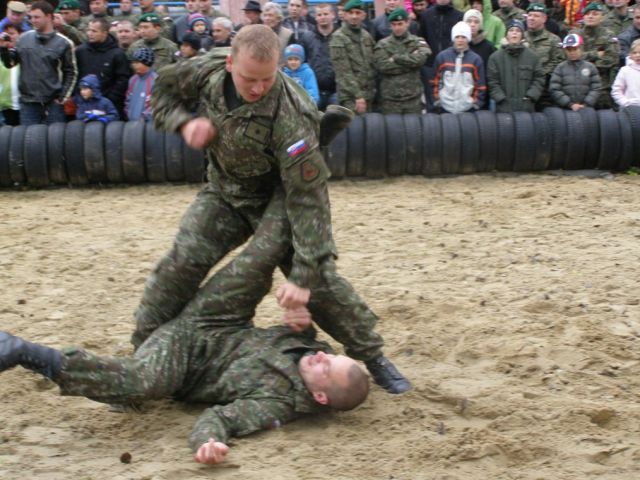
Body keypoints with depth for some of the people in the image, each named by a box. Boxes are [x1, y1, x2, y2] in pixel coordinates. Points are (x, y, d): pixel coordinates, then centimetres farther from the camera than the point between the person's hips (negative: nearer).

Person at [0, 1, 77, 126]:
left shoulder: (63, 43, -2)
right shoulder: (24, 38, 4)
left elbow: (71, 73, 3)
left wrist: (62, 98, -4)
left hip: (53, 103, -2)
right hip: (27, 102, 2)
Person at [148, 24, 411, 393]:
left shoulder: (290, 119, -36)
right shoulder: (209, 70, -21)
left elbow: (308, 199, -34)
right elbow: (164, 90, 1)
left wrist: (304, 276, -35)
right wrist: (186, 122, -23)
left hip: (278, 195, -4)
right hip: (226, 193, 4)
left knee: (321, 279, -11)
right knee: (181, 264, -11)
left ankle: (374, 357, 8)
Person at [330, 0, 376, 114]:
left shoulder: (366, 36, 14)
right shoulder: (338, 38, -7)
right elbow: (344, 72, -13)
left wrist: (373, 90, 9)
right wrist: (358, 95, -18)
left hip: (368, 94, 7)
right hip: (350, 96, -7)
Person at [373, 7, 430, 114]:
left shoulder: (418, 42, 5)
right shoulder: (383, 44, 4)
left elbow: (419, 59, -15)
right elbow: (382, 66, -11)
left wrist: (396, 58, -8)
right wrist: (409, 62, -8)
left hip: (413, 97, 0)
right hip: (390, 98, 0)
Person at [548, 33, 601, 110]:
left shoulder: (590, 67, 10)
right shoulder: (560, 68, 6)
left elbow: (595, 89, 4)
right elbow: (554, 90, -3)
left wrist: (585, 104, -10)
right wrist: (570, 104, -11)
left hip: (586, 109, 1)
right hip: (565, 110, -1)